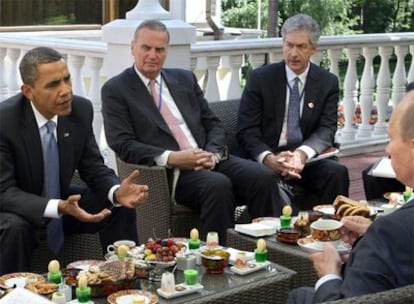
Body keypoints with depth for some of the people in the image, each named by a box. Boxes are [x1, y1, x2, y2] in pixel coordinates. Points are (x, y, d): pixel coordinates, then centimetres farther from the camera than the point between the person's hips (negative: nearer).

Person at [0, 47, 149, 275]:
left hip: (64, 202, 5)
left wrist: (117, 192, -25)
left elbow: (93, 167, -2)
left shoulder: (81, 110, -12)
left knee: (121, 208, -13)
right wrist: (59, 208, -41)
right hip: (18, 209, -4)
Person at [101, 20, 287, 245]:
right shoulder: (115, 90, 5)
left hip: (209, 161, 5)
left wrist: (212, 154, -5)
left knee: (262, 177, -21)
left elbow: (213, 125, 18)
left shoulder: (185, 79, 20)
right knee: (218, 185, -34)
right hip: (168, 172, -5)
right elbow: (122, 144, -5)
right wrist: (170, 158, -17)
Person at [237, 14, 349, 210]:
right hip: (268, 159, -2)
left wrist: (303, 153, -25)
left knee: (337, 171, -28)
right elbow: (246, 130, -3)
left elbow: (327, 129, -3)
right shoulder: (260, 78, 1)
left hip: (308, 158, 2)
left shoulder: (328, 82, 7)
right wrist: (268, 158, -25)